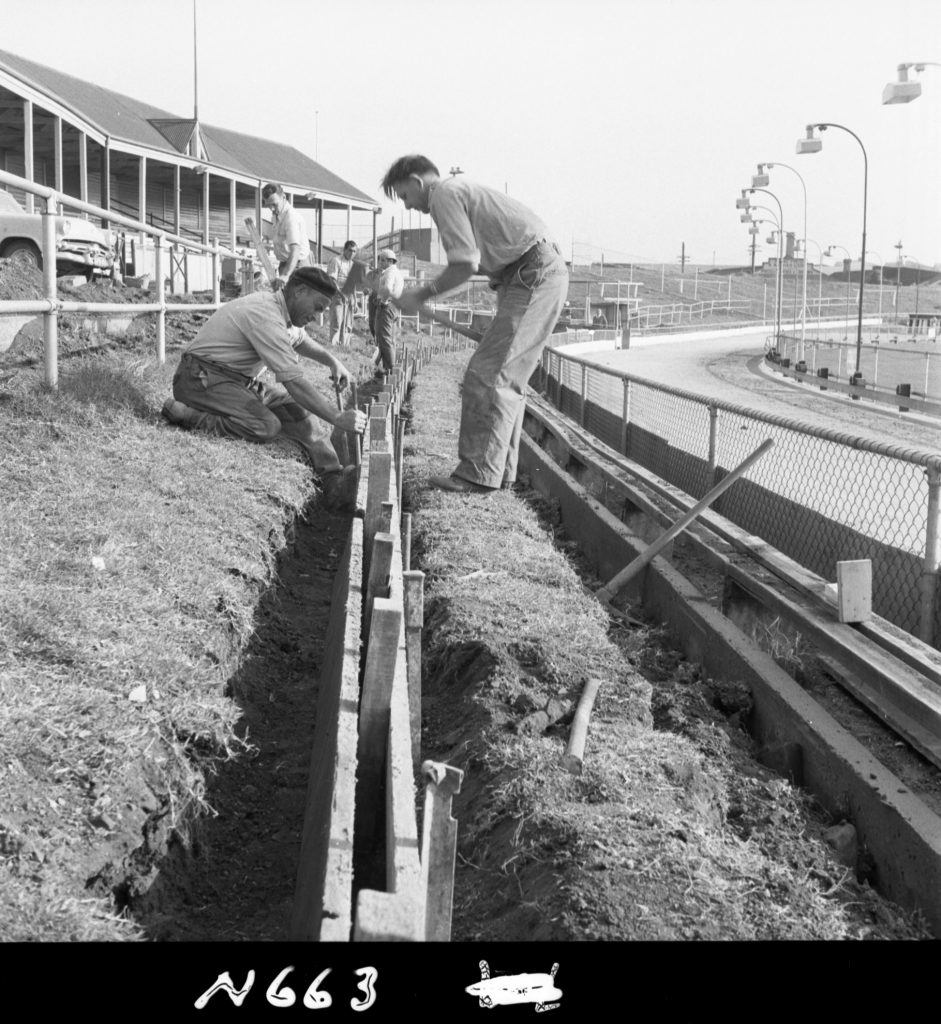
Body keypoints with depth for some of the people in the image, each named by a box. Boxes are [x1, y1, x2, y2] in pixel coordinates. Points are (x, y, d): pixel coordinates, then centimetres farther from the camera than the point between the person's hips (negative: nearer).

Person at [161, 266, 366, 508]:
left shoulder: (282, 311, 6)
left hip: (240, 381, 10)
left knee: (303, 412, -2)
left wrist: (332, 361, 13)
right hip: (202, 378, -10)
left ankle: (334, 481, -10)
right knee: (266, 426, -29)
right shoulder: (266, 316, -25)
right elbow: (295, 383, -28)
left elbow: (301, 340, 32)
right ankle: (183, 414, -17)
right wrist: (338, 419, -24)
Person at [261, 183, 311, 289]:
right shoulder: (276, 215, 7)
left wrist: (285, 275, -52)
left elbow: (295, 249, -40)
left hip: (297, 264, -10)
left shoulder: (291, 217, -26)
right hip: (285, 263, 10)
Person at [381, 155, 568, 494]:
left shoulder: (443, 194, -5)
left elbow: (465, 264, -14)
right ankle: (500, 470, 15)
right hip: (546, 271, 10)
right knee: (506, 377, 12)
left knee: (487, 374, -11)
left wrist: (423, 294, -4)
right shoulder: (463, 189, 25)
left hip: (534, 275, -10)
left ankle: (479, 474, -11)